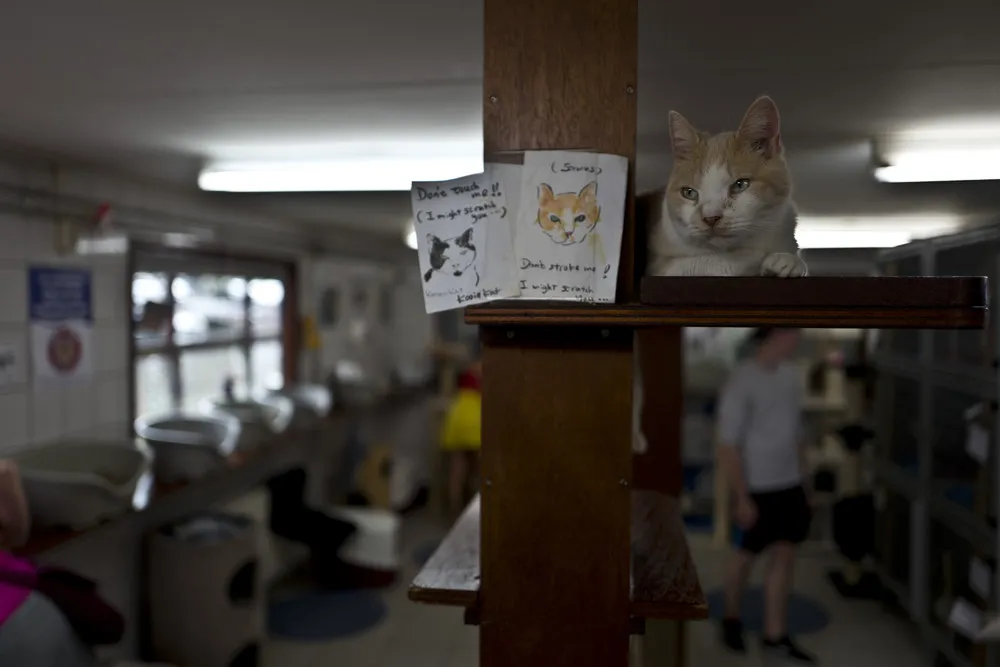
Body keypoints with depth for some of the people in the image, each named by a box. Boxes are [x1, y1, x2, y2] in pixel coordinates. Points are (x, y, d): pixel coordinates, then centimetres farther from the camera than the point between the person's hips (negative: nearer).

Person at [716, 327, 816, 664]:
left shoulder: (790, 375, 4)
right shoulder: (741, 383, -18)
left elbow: (794, 433, 13)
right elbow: (727, 447, -17)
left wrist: (803, 481, 14)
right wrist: (742, 498, -17)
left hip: (789, 484, 6)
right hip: (757, 487, -6)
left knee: (784, 555, 8)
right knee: (747, 556, 11)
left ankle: (775, 636, 21)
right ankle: (731, 619, 35)